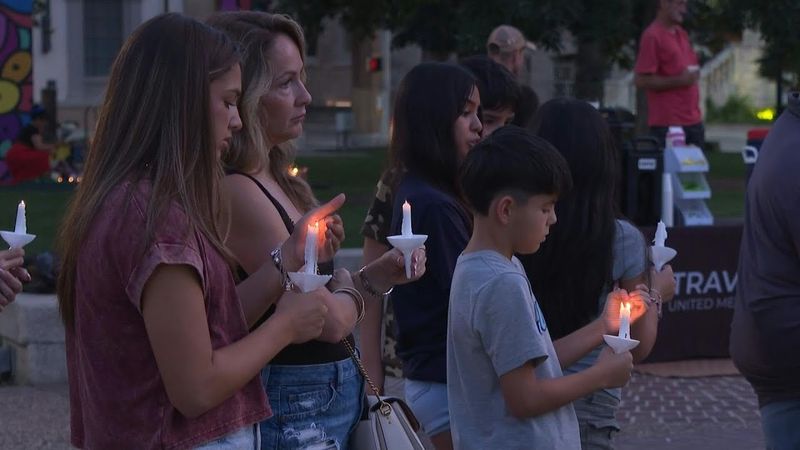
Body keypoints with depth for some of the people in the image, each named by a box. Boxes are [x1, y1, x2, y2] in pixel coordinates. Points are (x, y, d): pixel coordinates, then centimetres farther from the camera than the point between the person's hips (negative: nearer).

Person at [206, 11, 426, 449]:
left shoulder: (276, 181, 9)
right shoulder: (235, 193, -20)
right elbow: (330, 320, -20)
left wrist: (377, 274, -1)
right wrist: (350, 289, 1)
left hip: (336, 392, 9)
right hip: (294, 408, -9)